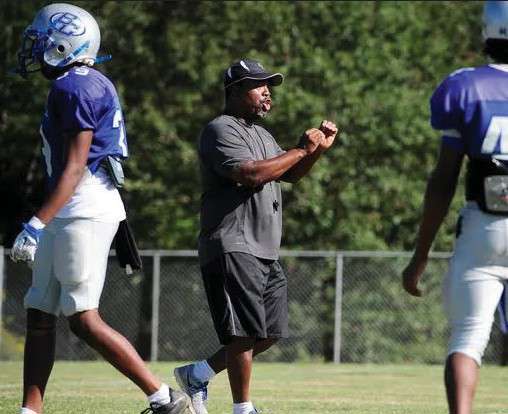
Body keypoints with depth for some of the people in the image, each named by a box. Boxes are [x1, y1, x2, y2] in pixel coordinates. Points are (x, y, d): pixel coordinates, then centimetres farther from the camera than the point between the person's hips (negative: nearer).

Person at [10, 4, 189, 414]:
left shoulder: (75, 88, -14)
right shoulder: (92, 85, 16)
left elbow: (74, 167, -19)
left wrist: (37, 225, -23)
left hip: (83, 209, -10)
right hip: (71, 213, 10)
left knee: (84, 319, -10)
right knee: (39, 315, 10)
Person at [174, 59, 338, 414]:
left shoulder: (261, 135, 23)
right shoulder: (221, 131, -9)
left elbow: (290, 174, 26)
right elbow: (251, 174, -22)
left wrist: (319, 149, 10)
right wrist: (301, 150, -16)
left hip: (266, 252, 10)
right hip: (232, 248, -10)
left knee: (271, 332, 10)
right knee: (244, 331, -10)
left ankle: (197, 375, 20)